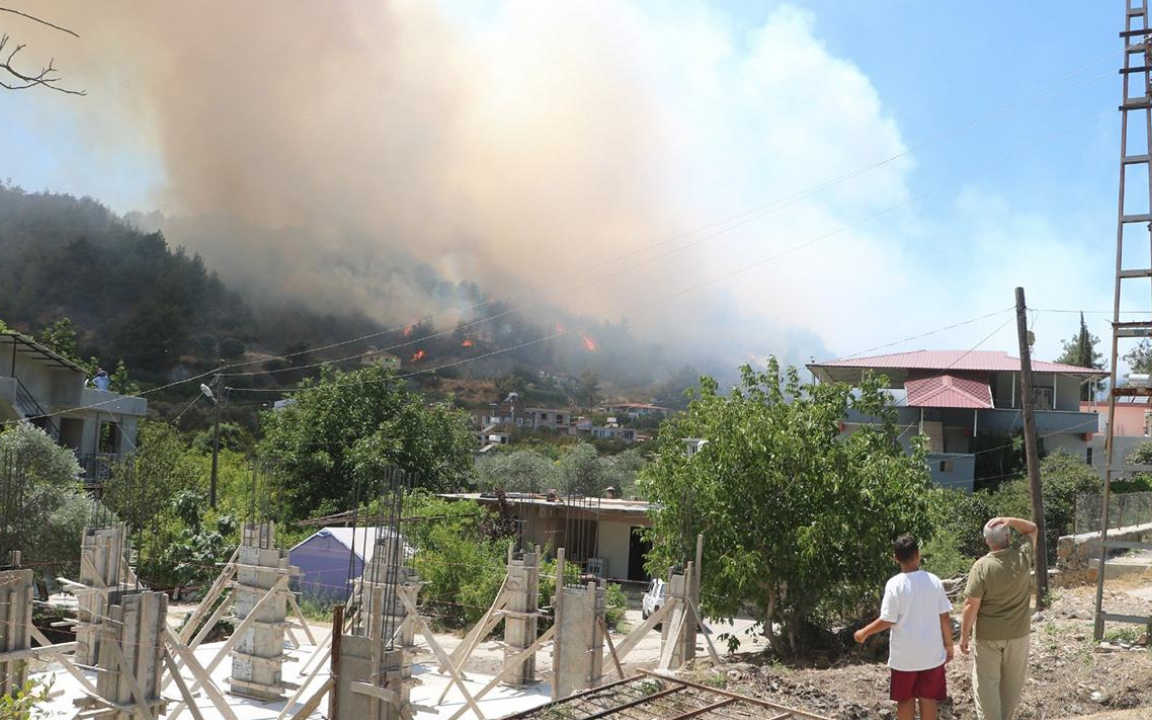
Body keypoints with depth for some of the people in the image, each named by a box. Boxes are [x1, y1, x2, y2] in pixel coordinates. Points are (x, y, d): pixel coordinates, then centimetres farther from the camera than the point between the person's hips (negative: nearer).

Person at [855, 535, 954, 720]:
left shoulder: (895, 584, -15)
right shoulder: (934, 581, -5)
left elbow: (887, 621, -14)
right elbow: (944, 617, -1)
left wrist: (864, 632, 1)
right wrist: (948, 645, 12)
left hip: (905, 654, -3)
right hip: (932, 652, 3)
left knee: (905, 698, 12)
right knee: (928, 697, 13)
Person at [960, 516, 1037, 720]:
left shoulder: (982, 566, -18)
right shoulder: (1023, 556, -11)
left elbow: (971, 605, -17)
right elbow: (1032, 529, 8)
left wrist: (964, 635, -6)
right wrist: (1010, 521, -10)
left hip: (988, 636, -3)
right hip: (1018, 633, 3)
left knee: (987, 683, 8)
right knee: (1012, 682, 19)